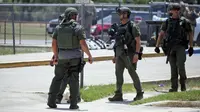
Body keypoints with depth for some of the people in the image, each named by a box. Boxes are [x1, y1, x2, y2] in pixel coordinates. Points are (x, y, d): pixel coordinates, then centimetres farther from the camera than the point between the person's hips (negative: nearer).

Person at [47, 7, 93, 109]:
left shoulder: (58, 27, 3)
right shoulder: (78, 28, -9)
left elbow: (54, 44, 2)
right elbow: (83, 44, -14)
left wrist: (56, 56, 15)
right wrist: (89, 56, -5)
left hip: (61, 58, 3)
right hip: (74, 57, -3)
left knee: (57, 78, 12)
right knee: (73, 80, 3)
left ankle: (51, 101, 6)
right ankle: (73, 104, 3)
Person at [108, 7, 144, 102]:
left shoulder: (132, 26, -7)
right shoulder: (119, 27, 16)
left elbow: (138, 41, -11)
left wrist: (136, 54, -19)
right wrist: (115, 55, 16)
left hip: (129, 53, -7)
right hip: (120, 54, 7)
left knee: (132, 73, -3)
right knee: (118, 73, 0)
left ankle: (139, 93, 8)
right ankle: (118, 95, 0)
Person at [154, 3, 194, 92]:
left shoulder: (184, 21, 2)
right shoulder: (168, 22, 9)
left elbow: (190, 34, 9)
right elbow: (161, 34, 13)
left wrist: (191, 47, 5)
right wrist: (157, 46, 8)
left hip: (180, 47, -3)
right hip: (170, 47, 3)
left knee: (180, 65, -16)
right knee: (173, 68, 2)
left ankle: (183, 83, 3)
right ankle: (174, 87, 6)